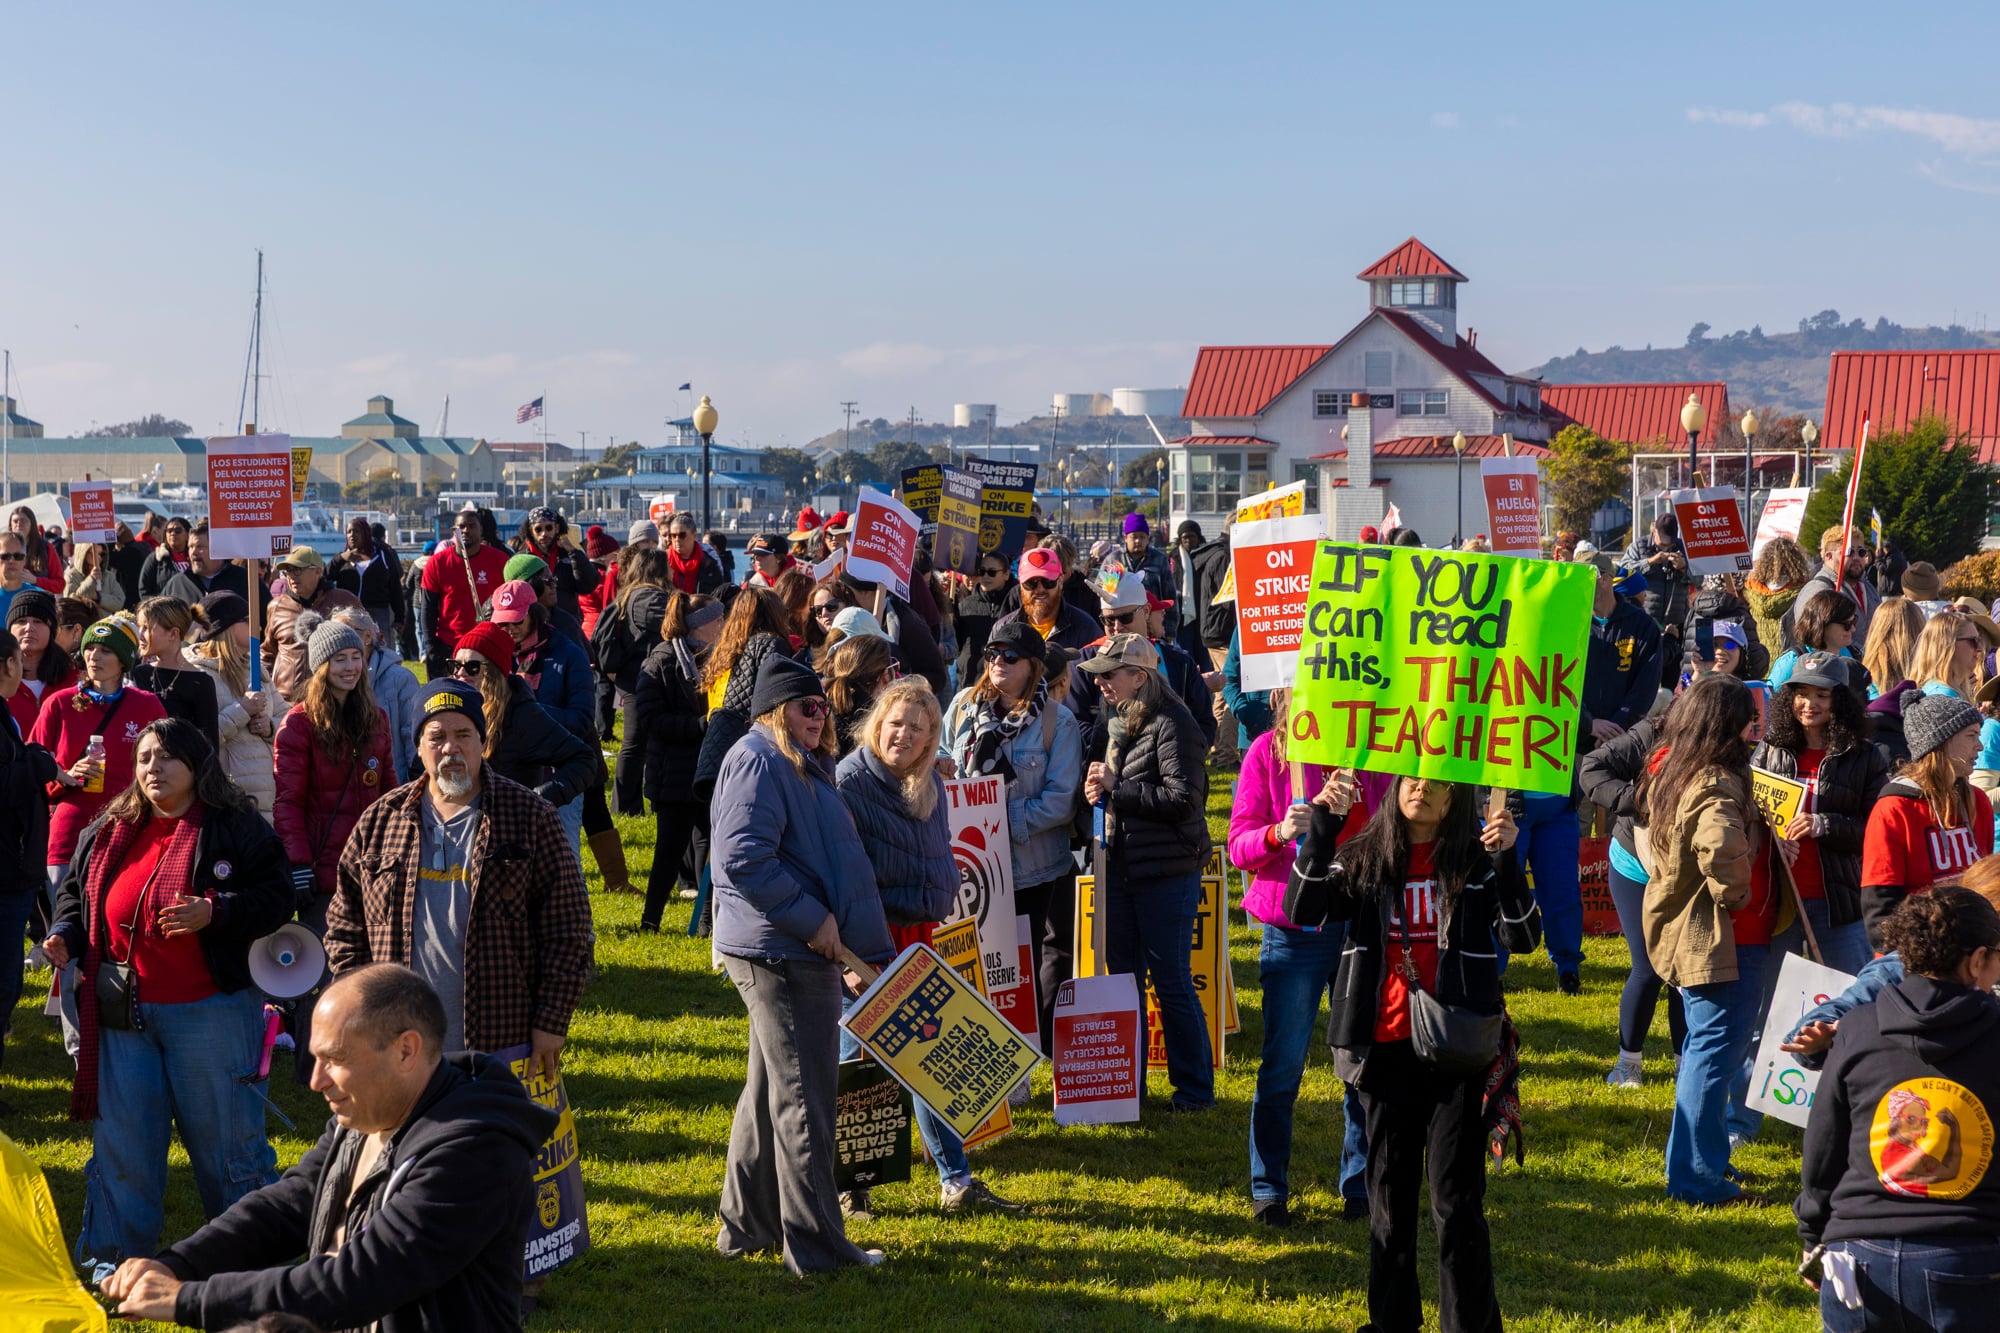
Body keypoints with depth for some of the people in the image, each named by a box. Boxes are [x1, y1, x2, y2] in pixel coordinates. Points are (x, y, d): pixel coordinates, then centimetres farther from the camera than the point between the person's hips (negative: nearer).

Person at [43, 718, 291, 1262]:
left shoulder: (237, 827, -5)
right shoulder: (106, 834, 11)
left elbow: (275, 897, -8)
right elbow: (76, 894, 22)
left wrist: (214, 912, -22)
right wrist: (66, 936, 3)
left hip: (208, 1011, -4)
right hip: (122, 1013, 5)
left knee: (224, 1141, 4)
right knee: (121, 1142, 12)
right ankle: (111, 1262, 24)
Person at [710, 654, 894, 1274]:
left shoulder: (802, 766, 18)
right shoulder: (758, 761, -14)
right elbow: (742, 859, -25)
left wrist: (862, 942, 20)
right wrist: (812, 919, -21)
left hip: (801, 950, 11)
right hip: (780, 952, -11)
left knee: (771, 1092, 17)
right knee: (803, 1097, -4)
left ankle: (748, 1227, 28)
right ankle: (816, 1244, 4)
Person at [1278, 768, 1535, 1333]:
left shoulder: (1478, 859, 0)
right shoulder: (1365, 856, 5)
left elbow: (1521, 938, -9)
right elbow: (1302, 909, -10)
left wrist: (1508, 861, -21)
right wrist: (1323, 825, -17)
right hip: (1386, 1047, 2)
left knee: (1456, 1199, -2)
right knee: (1389, 1193, 12)